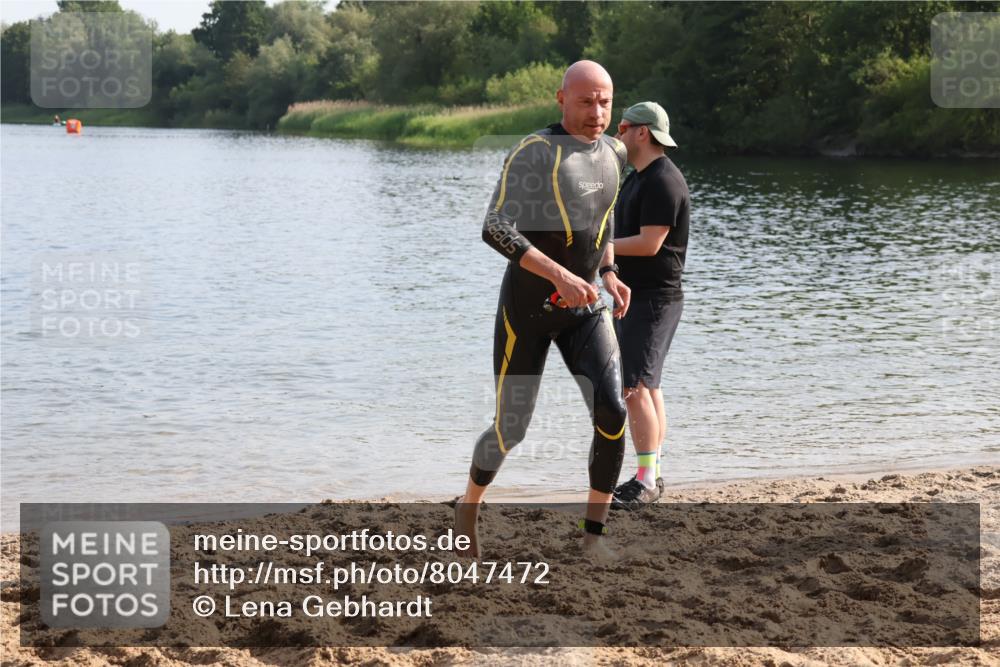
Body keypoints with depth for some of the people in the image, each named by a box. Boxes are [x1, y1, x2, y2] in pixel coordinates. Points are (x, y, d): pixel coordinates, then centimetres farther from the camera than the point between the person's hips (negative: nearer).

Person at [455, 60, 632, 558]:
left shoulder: (613, 152, 5)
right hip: (526, 306, -5)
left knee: (612, 413, -16)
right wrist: (559, 274, -38)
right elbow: (496, 230, -28)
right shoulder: (533, 153, -17)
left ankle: (593, 534, -2)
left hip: (583, 309, 5)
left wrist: (609, 275, 12)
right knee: (511, 431, 2)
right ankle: (469, 505, 34)